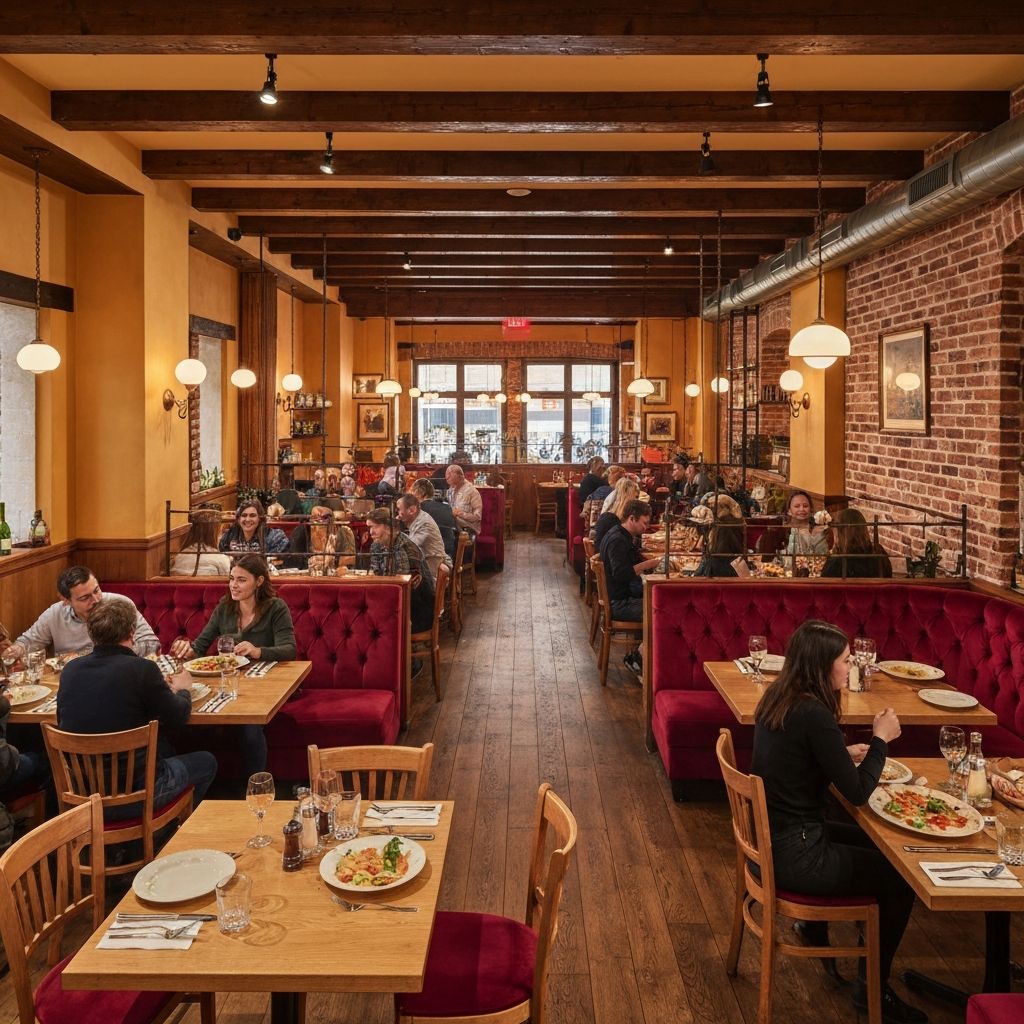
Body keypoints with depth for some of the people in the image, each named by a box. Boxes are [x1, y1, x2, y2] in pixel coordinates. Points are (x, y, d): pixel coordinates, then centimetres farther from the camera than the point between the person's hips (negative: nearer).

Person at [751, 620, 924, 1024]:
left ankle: (815, 921, 38)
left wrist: (844, 754, 6)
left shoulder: (778, 697, 0)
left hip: (773, 836, 9)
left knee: (874, 844, 26)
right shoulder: (814, 714, -26)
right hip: (794, 856, -9)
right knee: (901, 877, 6)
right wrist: (881, 738, -8)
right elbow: (857, 793, -19)